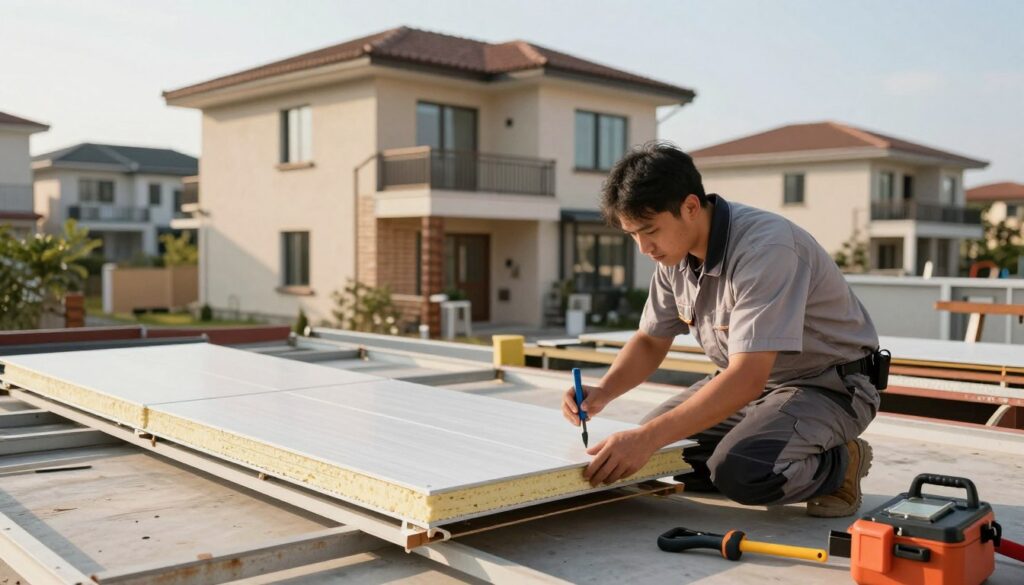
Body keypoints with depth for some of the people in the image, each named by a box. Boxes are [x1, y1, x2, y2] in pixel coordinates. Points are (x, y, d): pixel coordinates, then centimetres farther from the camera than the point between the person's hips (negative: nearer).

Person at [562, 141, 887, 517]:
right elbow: (651, 341, 7)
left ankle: (839, 464, -2)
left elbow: (746, 380, -37)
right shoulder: (675, 251, -5)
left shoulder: (766, 248, -31)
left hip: (830, 384, -8)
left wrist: (648, 438, -40)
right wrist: (603, 393, -13)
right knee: (652, 450, 0)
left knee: (738, 470, -32)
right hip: (752, 378, 8)